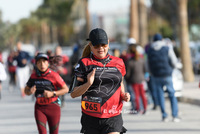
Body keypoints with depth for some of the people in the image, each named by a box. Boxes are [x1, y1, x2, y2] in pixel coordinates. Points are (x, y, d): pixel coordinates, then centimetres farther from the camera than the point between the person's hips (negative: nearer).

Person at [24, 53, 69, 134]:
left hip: (53, 107, -2)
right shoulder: (33, 76, 1)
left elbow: (66, 89, -5)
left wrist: (52, 94, -18)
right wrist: (30, 92, -11)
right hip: (39, 107, 2)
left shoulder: (54, 75, -10)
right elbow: (26, 90, 13)